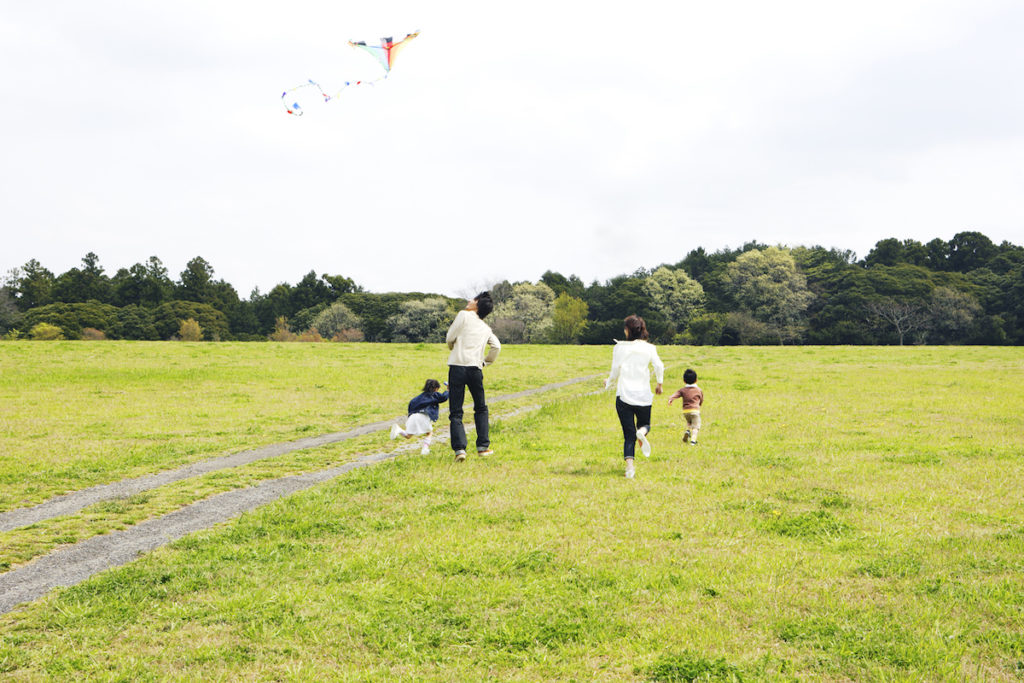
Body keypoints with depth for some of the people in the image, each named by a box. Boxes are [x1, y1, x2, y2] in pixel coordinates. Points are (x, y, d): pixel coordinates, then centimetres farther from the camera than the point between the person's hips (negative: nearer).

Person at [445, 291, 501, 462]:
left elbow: (450, 338, 0)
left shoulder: (464, 315, 4)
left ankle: (459, 448, -13)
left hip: (457, 366, -3)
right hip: (475, 369, 3)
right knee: (480, 409, 20)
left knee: (455, 412, 0)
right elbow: (496, 346, 5)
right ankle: (483, 447, 16)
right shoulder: (486, 328, 17)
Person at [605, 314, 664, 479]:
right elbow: (659, 366, -9)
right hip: (643, 396, 1)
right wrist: (659, 384, 8)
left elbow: (615, 371, -3)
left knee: (628, 434, 4)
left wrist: (608, 382, 18)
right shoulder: (649, 348, 1)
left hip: (624, 396, -1)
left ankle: (629, 464, -15)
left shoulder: (620, 347, -1)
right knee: (645, 424, 24)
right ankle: (642, 433, -12)